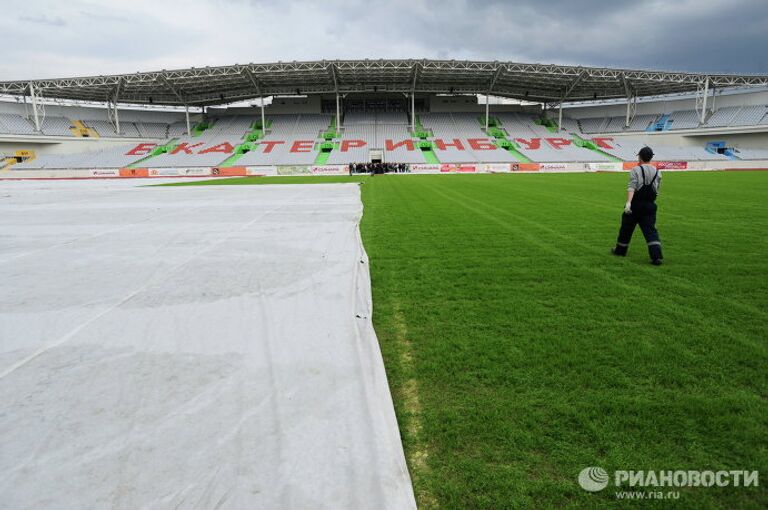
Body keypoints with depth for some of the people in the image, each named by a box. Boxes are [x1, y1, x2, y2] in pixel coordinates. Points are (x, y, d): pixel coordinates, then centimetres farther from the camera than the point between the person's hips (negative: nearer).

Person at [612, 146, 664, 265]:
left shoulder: (636, 170, -6)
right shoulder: (657, 172, 9)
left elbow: (631, 187, -21)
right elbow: (657, 191, 14)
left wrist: (628, 202, -30)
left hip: (635, 205, -4)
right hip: (650, 206, 4)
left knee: (626, 228, 13)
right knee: (650, 230, -1)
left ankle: (620, 250, 29)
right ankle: (657, 256, -14)